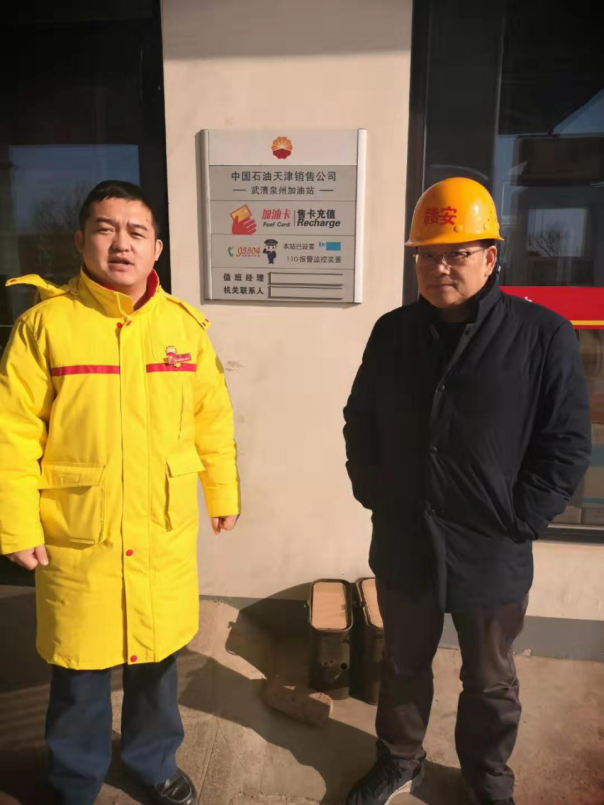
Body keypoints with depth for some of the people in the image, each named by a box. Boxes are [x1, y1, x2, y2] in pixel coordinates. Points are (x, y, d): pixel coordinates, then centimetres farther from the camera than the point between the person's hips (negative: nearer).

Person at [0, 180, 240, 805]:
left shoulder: (183, 325, 0)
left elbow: (212, 420, 5)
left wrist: (223, 494, 10)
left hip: (166, 536, 3)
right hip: (74, 540, -2)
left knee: (156, 660, 20)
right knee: (78, 671, 17)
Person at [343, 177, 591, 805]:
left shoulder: (542, 335, -12)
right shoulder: (392, 332, 0)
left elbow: (567, 446, -10)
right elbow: (359, 422, 9)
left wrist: (516, 522, -12)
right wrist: (371, 493, 2)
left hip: (491, 555, -2)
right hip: (403, 548, 3)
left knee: (489, 682, 21)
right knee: (403, 666, 24)